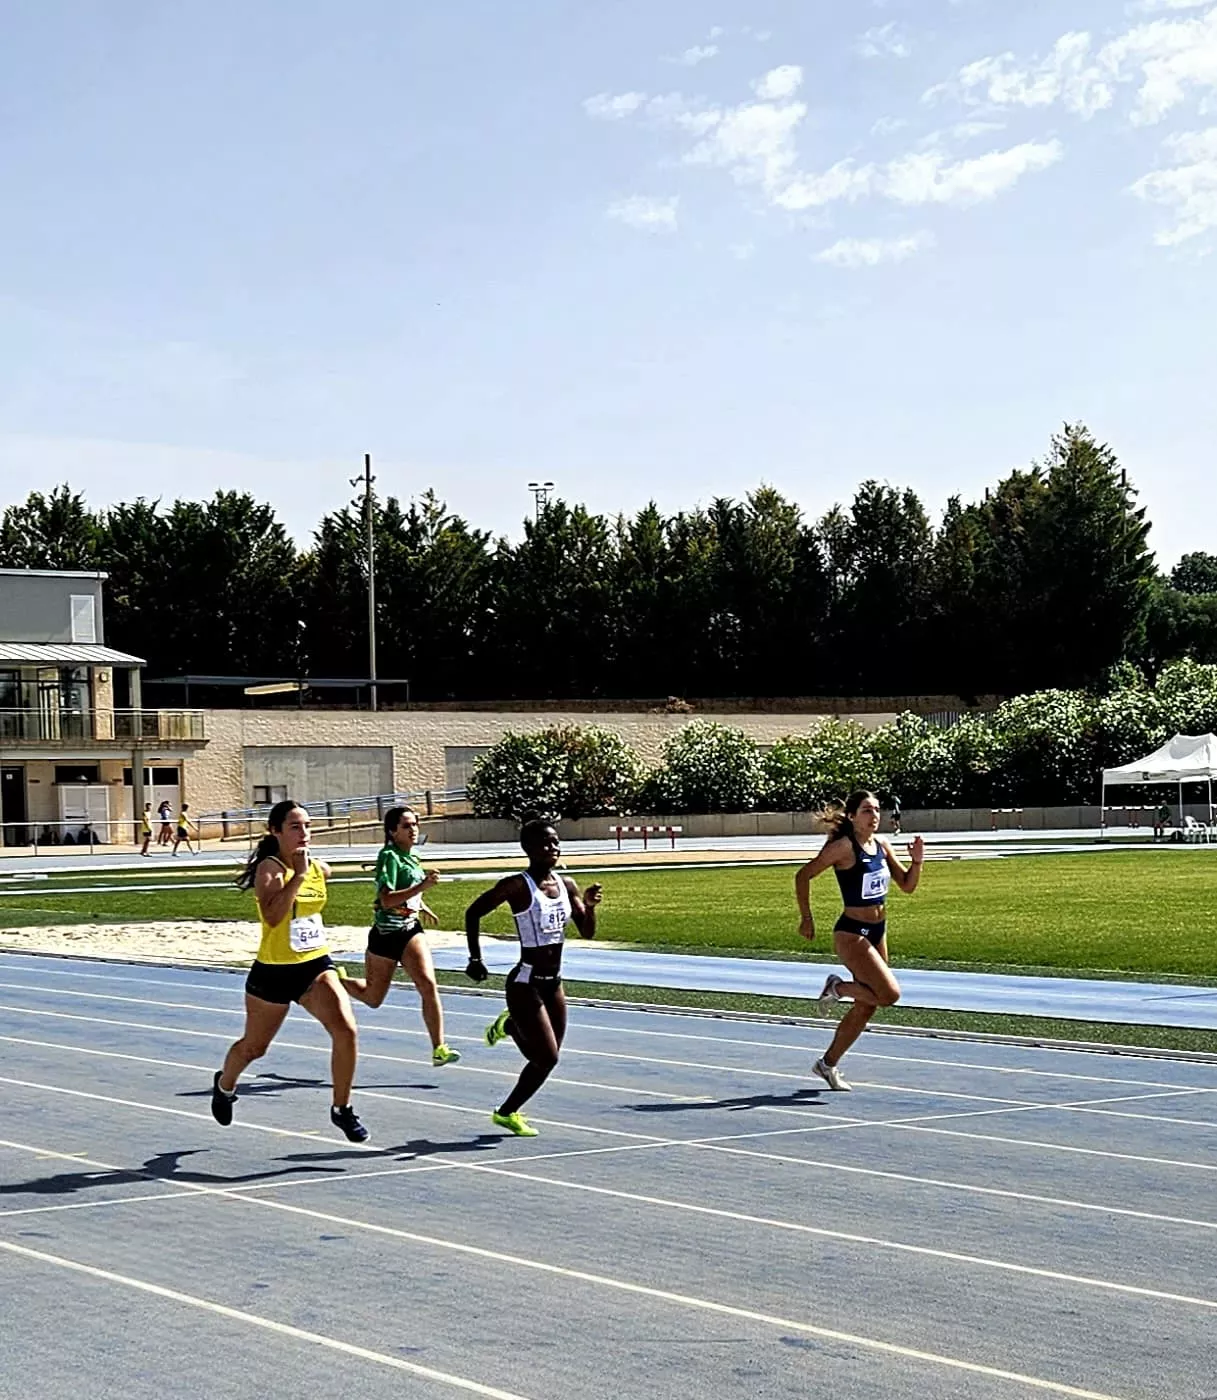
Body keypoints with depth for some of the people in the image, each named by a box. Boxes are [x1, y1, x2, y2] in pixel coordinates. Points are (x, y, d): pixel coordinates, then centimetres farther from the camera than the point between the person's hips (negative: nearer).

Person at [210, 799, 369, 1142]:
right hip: (274, 971, -4)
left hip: (316, 965, 4)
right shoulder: (270, 869, -16)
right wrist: (297, 874, -33)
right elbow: (272, 916, -34)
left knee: (345, 1030, -19)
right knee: (253, 1047, 15)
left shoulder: (320, 869, 3)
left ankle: (342, 1109, -4)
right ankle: (224, 1085, 49)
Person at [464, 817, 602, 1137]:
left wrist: (589, 907, -12)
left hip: (553, 982, 7)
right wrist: (475, 960, -10)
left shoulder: (566, 884, 4)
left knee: (544, 1055, 11)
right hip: (525, 985, -7)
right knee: (547, 1058, -7)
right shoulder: (518, 886, -15)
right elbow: (473, 913, -8)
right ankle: (507, 1112, 14)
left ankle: (510, 1026, 39)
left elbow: (587, 933, 7)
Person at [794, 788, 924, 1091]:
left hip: (877, 932, 8)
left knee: (865, 1007, 12)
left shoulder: (881, 845, 6)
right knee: (889, 994, -19)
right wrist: (806, 918, -10)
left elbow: (907, 885, 12)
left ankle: (828, 1063, 25)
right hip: (852, 933, -8)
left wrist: (917, 861, -7)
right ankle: (838, 987, 5)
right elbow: (803, 876, -12)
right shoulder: (844, 846, -15)